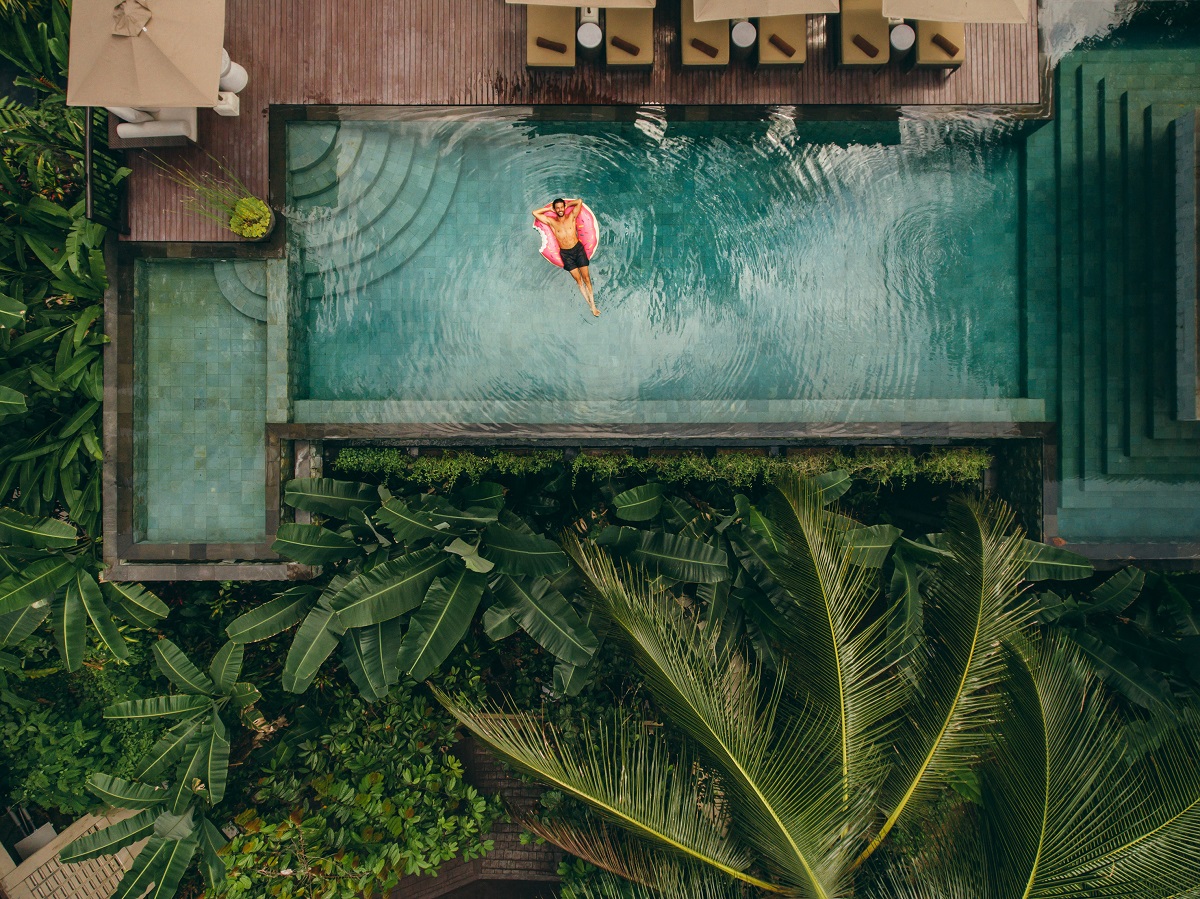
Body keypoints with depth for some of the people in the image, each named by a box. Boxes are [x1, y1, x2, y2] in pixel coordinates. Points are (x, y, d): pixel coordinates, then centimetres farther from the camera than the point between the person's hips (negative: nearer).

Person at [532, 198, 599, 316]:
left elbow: (580, 201, -7)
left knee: (586, 278, -2)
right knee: (578, 280, 2)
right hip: (565, 254, 0)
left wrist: (567, 204, 3)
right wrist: (549, 208, 3)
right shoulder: (551, 222, 0)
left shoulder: (571, 217, 0)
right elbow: (535, 213, -2)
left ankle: (593, 305, 2)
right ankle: (590, 305, 8)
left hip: (578, 249, 0)